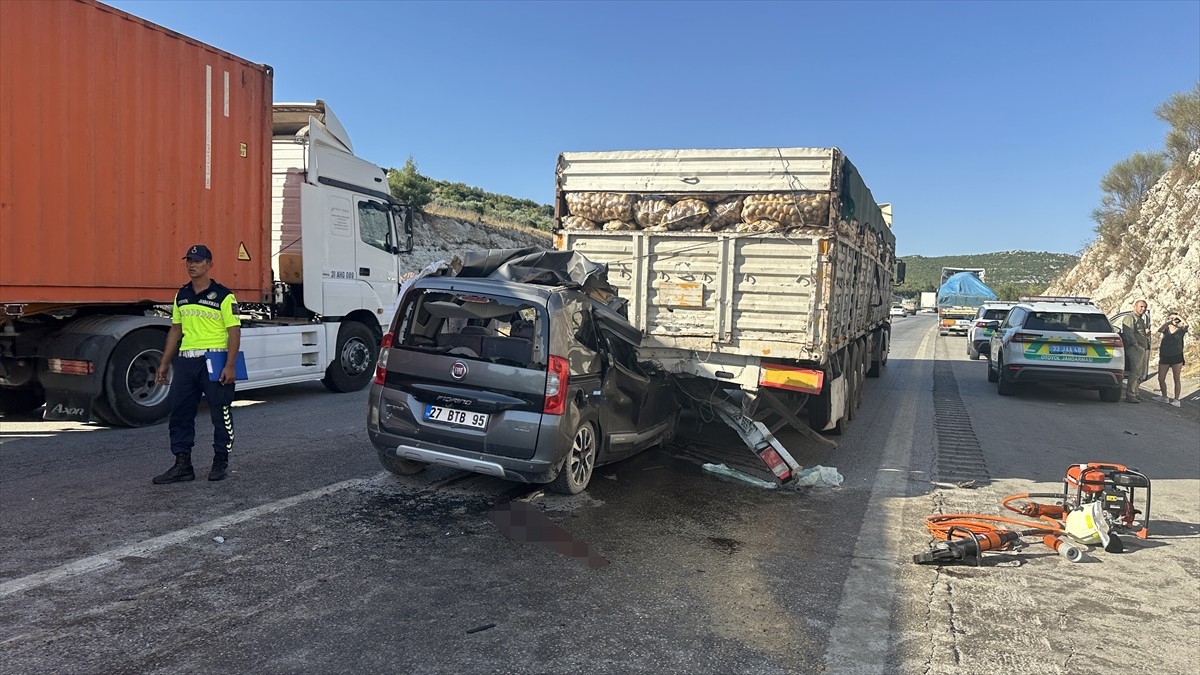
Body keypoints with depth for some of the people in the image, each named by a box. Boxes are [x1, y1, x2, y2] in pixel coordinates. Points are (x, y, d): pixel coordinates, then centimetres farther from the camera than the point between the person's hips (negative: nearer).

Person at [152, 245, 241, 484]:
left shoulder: (224, 296, -6)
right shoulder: (181, 296, 13)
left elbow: (234, 332, -10)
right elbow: (175, 330, 19)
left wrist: (230, 366, -18)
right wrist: (165, 363, 15)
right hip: (186, 360, 6)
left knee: (220, 414, 3)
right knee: (179, 412, 5)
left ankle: (221, 462, 15)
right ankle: (182, 464, 13)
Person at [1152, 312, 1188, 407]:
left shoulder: (1181, 330, 3)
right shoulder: (1166, 329, 7)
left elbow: (1186, 324, -19)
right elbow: (1160, 330, -16)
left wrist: (1178, 316, -11)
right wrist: (1169, 322, -28)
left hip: (1177, 357, -2)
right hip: (1164, 357, 2)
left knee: (1176, 379, 1)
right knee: (1161, 378, 4)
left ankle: (1176, 399, 4)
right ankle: (1164, 397, 20)